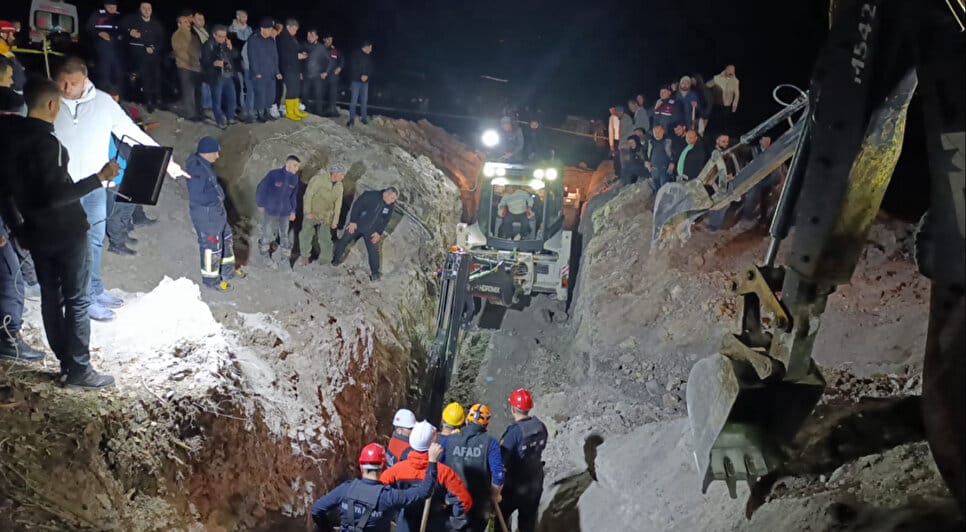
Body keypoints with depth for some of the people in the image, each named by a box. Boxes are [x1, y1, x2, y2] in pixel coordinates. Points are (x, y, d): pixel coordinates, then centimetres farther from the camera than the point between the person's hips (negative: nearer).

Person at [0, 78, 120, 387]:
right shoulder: (45, 142, -21)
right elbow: (55, 195, -25)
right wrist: (99, 178, -26)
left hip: (36, 233, 8)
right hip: (66, 233, -8)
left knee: (51, 297, 14)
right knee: (77, 300, 0)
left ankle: (66, 363, 24)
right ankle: (78, 371, 5)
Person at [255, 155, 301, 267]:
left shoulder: (295, 179, -2)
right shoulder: (274, 174, -17)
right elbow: (261, 189, -8)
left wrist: (293, 211, 10)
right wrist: (260, 205, -3)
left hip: (285, 212, 4)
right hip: (270, 211, -4)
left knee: (284, 235, 11)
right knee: (268, 235, 8)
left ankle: (285, 257, 22)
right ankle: (265, 255, 29)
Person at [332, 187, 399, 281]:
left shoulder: (391, 207, -6)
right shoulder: (371, 195, -19)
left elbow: (386, 221, 2)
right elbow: (357, 206, -15)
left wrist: (379, 233, -7)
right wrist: (353, 221, -17)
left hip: (372, 232, 2)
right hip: (357, 225, -2)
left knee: (374, 251, 0)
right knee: (344, 241, 5)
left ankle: (375, 273, 13)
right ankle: (336, 260, 28)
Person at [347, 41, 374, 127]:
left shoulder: (369, 56, 8)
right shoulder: (355, 55, -7)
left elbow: (370, 68, 11)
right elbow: (353, 68, -8)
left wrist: (366, 76, -8)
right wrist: (361, 76, -11)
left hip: (365, 81, 5)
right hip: (356, 81, -5)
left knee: (365, 100, 6)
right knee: (354, 100, -6)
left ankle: (364, 118, 16)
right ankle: (352, 119, -4)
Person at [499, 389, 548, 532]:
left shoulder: (514, 431, -27)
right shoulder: (541, 427, -8)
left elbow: (502, 460, -25)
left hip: (515, 484, -6)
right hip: (535, 481, 6)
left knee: (501, 516, 13)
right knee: (528, 518, 21)